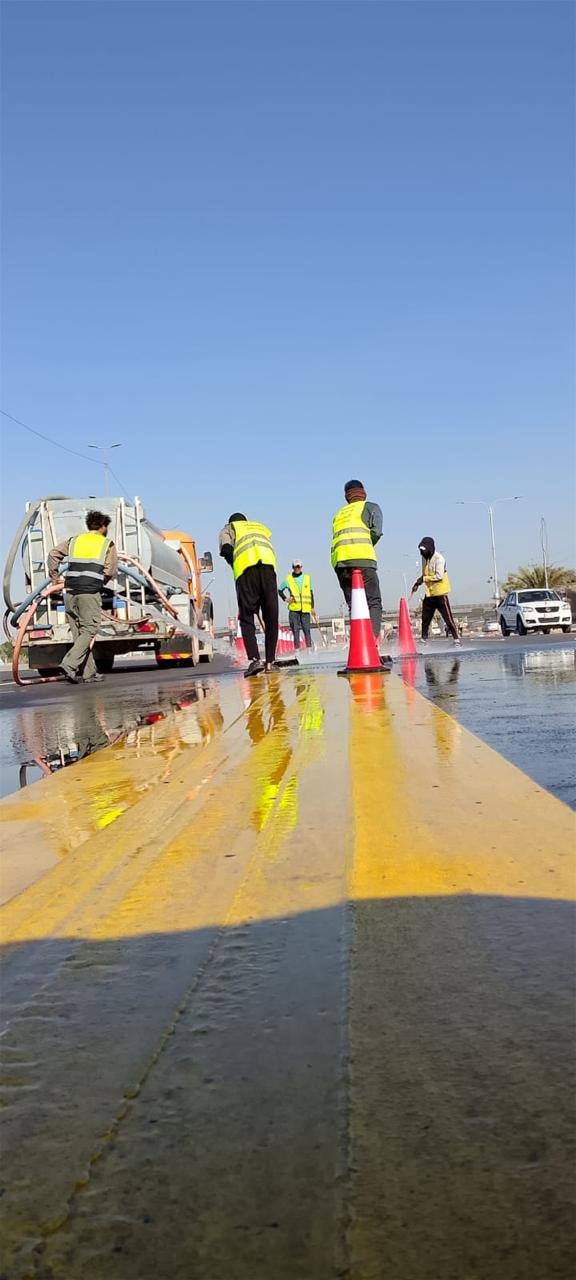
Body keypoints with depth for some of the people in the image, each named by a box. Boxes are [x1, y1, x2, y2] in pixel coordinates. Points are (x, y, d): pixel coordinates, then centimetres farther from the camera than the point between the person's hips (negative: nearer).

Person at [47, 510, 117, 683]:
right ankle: (69, 664, -19)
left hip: (71, 591, 5)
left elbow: (54, 554, 9)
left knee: (79, 633, 9)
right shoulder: (107, 544, 7)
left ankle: (89, 673, 11)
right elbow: (111, 571, -2)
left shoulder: (74, 541, 17)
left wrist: (54, 576, 19)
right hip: (91, 592, -5)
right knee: (89, 630, -1)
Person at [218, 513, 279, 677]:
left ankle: (254, 659, -12)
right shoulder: (261, 527, 39)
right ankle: (270, 661, 11)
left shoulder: (228, 529, 28)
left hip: (245, 566, -3)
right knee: (271, 617, 9)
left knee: (246, 618, 2)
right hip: (269, 564, 3)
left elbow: (226, 550, 5)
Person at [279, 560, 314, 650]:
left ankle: (309, 648, 0)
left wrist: (312, 607, 12)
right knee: (295, 630, -3)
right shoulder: (288, 579, 6)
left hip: (306, 609, 1)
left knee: (307, 630, -4)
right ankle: (297, 649, 0)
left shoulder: (307, 578, 12)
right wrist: (285, 599, 3)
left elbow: (311, 593, 16)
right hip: (293, 609, -1)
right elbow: (280, 590, 18)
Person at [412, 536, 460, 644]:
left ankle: (456, 639, -3)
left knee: (448, 618, -6)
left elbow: (439, 576, -22)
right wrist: (418, 582, 4)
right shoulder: (424, 558, 11)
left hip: (440, 593, -8)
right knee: (425, 619, 11)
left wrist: (424, 579, -18)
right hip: (429, 594, 8)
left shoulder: (438, 558, -14)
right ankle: (423, 640, 21)